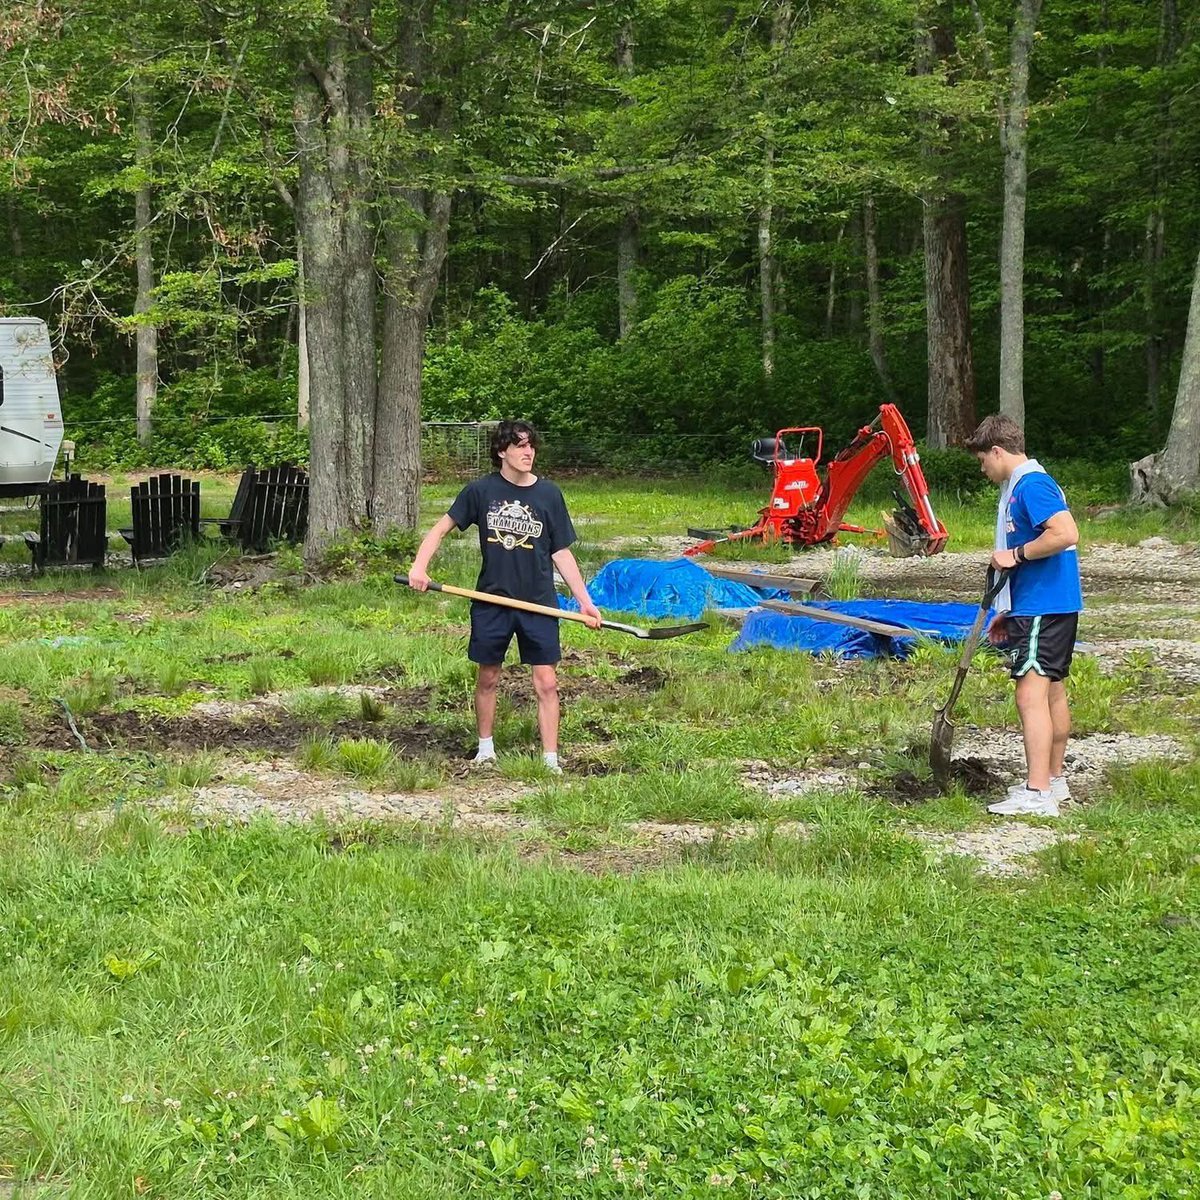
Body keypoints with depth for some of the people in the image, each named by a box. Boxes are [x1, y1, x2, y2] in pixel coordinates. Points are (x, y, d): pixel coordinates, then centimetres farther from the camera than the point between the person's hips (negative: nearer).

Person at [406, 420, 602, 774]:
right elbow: (441, 528, 4)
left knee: (546, 683, -2)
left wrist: (585, 601, -2)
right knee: (487, 679, 11)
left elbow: (562, 553, 4)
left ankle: (551, 760, 4)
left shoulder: (549, 494, -1)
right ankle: (485, 750, 29)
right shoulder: (481, 490, -3)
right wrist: (419, 566, -12)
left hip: (538, 603, 0)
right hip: (491, 601, 0)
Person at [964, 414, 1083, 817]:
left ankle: (1037, 793, -17)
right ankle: (1054, 780, 26)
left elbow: (1065, 533, -29)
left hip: (1042, 611, -11)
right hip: (1054, 606, 11)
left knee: (1031, 694, -14)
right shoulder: (1024, 486, 18)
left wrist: (1016, 554, -19)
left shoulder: (1031, 485, -14)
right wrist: (1008, 612, 24)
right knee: (1052, 692, 17)